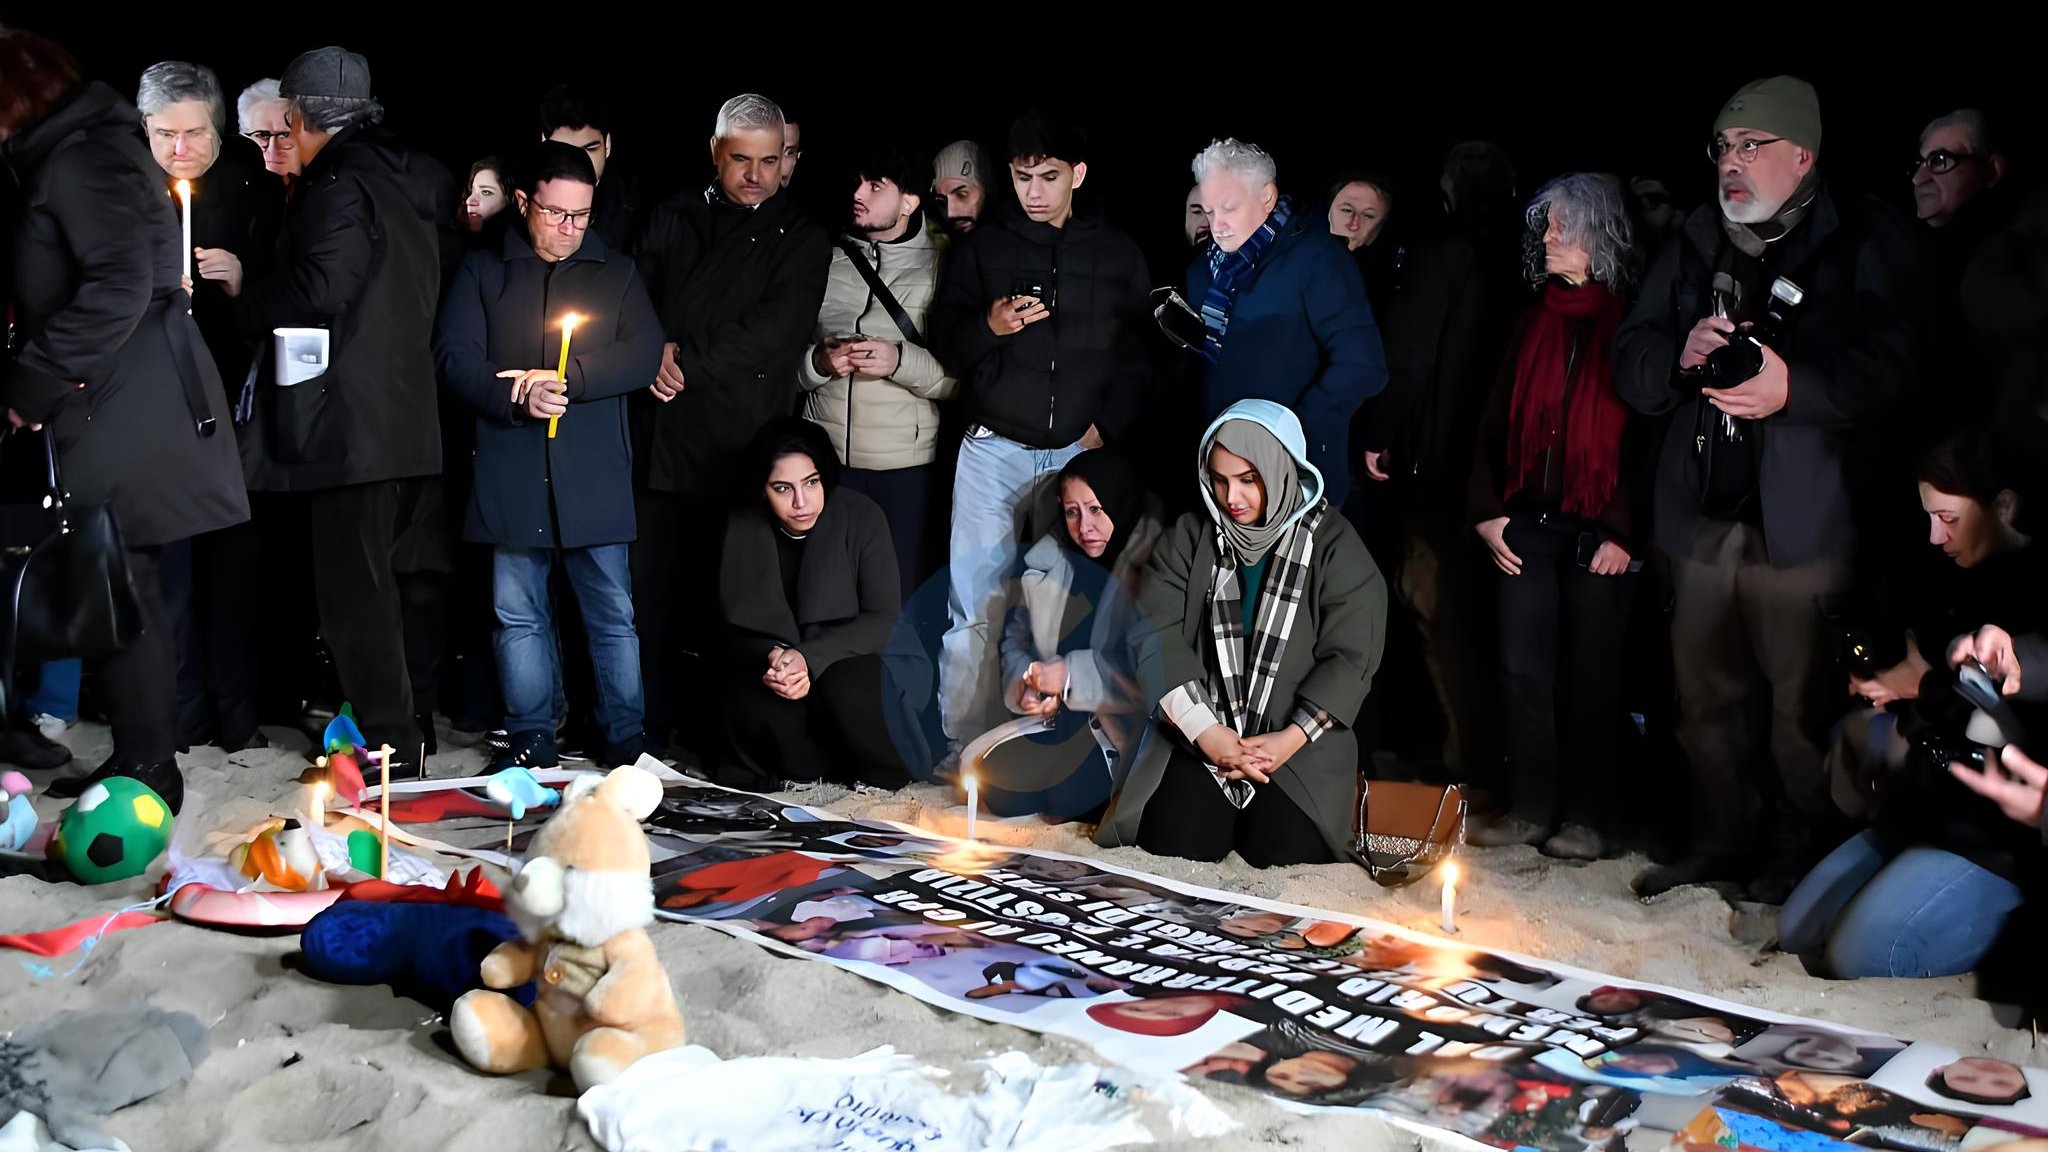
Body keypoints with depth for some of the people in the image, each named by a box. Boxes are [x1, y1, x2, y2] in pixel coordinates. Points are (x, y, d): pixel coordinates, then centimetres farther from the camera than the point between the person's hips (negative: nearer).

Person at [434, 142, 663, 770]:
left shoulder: (617, 273, 12)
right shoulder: (483, 271, 11)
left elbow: (644, 353, 0)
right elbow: (454, 355, 2)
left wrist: (563, 379, -12)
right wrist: (514, 399, -16)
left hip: (594, 475, 0)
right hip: (511, 473, 1)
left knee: (612, 613, 2)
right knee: (519, 614, 6)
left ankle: (624, 737, 12)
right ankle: (530, 736, 17)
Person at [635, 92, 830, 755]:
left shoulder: (802, 241, 6)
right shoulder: (673, 222, 16)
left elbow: (773, 332, -6)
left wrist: (686, 362, -8)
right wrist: (655, 359, -5)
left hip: (743, 450, -3)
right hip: (662, 441, 3)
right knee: (650, 590, 2)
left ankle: (714, 737, 8)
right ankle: (646, 733, 13)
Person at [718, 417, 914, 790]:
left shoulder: (862, 517, -11)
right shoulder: (743, 529, -4)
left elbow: (885, 618, -13)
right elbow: (735, 624, -1)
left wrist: (809, 657, -26)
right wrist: (772, 659, -23)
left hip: (849, 662, -1)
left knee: (844, 686, -34)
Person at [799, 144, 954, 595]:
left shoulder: (938, 267, 1)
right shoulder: (825, 261, 9)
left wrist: (900, 361, -18)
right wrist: (817, 362, -9)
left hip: (905, 462, -2)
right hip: (824, 456, 2)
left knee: (905, 594, 2)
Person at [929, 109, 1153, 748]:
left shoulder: (1118, 255, 10)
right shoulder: (980, 248, 10)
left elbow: (1140, 355, 10)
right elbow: (947, 342, 5)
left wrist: (1108, 426, -3)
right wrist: (990, 325, -15)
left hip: (1080, 453, 0)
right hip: (994, 450, 0)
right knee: (976, 609, -4)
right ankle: (960, 748, 5)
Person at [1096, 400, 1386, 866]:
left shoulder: (1333, 543, -2)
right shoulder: (1190, 536, 4)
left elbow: (1350, 656, -7)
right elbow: (1156, 633, -5)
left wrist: (1291, 739, -17)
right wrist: (1204, 730, -16)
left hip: (1299, 739, -1)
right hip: (1199, 732, 1)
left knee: (1286, 848, -19)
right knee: (1177, 840, -18)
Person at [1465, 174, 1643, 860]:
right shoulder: (1536, 319, 13)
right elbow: (1498, 422, 14)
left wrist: (1625, 532, -11)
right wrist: (1487, 509, 4)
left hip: (1599, 530, -5)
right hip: (1526, 524, 5)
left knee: (1590, 674, 3)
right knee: (1522, 667, 4)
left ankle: (1582, 817, 12)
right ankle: (1529, 808, 13)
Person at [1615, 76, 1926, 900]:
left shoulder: (1864, 247, 0)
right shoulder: (1693, 250, 17)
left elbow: (1888, 363, -12)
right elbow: (1629, 363, 10)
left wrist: (1795, 385, -27)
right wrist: (1681, 355, -12)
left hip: (1800, 519, -5)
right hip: (1703, 518, 5)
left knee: (1802, 702, 0)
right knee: (1706, 695, 12)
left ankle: (1799, 856, 16)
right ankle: (1721, 844, 26)